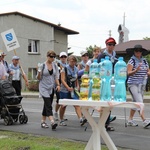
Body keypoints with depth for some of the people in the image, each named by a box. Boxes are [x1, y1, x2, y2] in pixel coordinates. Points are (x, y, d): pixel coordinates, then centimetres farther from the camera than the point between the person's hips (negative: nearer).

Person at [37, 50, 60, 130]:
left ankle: (43, 121, 24)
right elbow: (38, 78, -4)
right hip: (44, 88, -5)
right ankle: (52, 122, -27)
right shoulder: (42, 65, -7)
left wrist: (58, 85, -6)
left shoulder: (55, 65, 6)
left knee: (47, 105, 13)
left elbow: (56, 76, 9)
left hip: (51, 88, 5)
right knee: (48, 105, -16)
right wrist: (39, 72, -24)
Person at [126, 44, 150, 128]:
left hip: (142, 84, 6)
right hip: (133, 84, -6)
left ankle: (130, 120, 22)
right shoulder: (132, 60, -6)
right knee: (139, 102, -14)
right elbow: (129, 73, -13)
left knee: (135, 102, 12)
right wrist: (136, 70, -31)